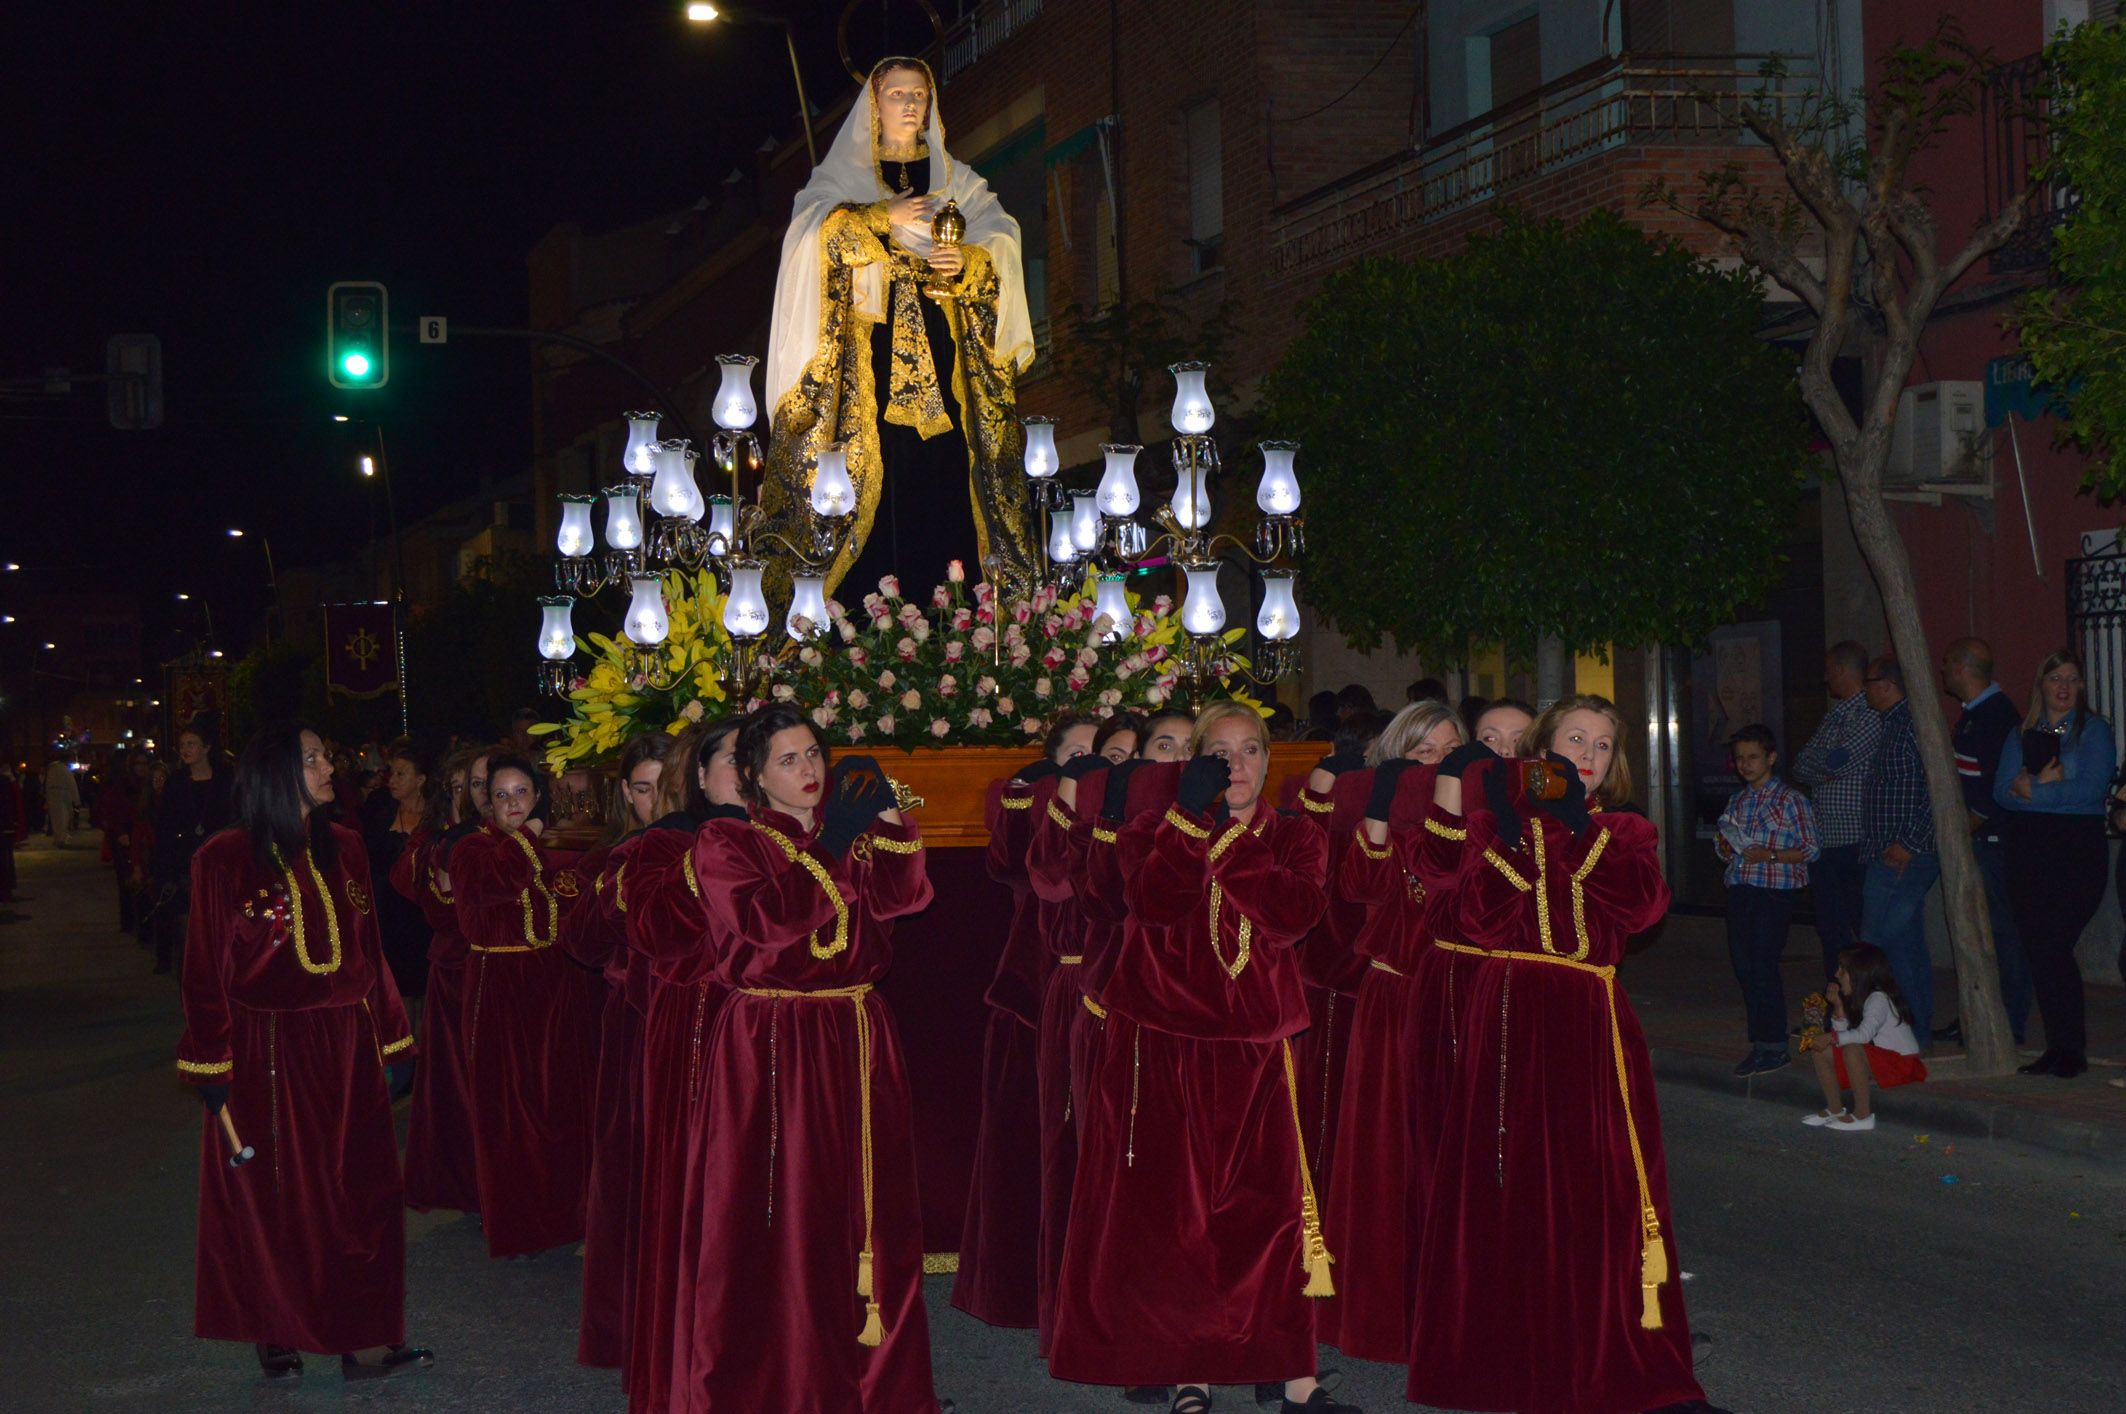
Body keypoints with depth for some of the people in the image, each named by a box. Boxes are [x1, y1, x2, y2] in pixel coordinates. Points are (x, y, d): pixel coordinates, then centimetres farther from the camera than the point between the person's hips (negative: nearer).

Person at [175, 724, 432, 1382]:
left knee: (361, 1199, 5)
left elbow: (368, 953, 9)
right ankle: (277, 1337, 21)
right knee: (275, 1203, 7)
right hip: (269, 1057, -4)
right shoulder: (226, 860, -9)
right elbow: (207, 974, -7)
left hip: (348, 1053, 4)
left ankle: (366, 1339, 13)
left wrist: (387, 1044, 8)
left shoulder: (343, 848, 6)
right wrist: (214, 1079, -9)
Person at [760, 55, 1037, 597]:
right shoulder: (842, 175, 14)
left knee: (946, 467, -9)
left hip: (941, 351, 2)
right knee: (877, 472, -12)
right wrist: (884, 218, -12)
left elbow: (999, 244, 6)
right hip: (870, 356, -2)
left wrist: (965, 263, -14)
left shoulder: (957, 181, 19)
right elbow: (812, 230, -5)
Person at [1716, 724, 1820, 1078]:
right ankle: (1760, 1041, 16)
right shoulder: (1737, 802, 15)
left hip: (1775, 892, -7)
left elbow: (1811, 849, -7)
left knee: (1762, 966, -8)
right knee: (1743, 966, 6)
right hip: (1740, 888, 7)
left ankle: (1774, 1046, 1)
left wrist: (1770, 855, -17)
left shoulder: (1791, 800, -4)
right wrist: (1725, 846, 1)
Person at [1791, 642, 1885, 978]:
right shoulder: (1834, 715, 17)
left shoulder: (1870, 716, -10)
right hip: (1823, 837, 8)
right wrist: (1823, 771, -8)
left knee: (1863, 923, -4)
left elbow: (1836, 761, -20)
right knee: (1830, 927, 11)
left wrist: (1814, 763, -1)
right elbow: (1801, 767, 12)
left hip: (1853, 840, -8)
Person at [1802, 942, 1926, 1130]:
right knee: (1820, 1051, 1)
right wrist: (1838, 1007, -5)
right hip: (1880, 1062, 9)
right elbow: (1843, 1034, 2)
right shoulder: (1859, 999, 9)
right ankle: (1834, 1109, 11)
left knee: (1852, 1050, -36)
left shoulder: (1878, 999, -19)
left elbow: (1864, 1035, -33)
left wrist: (1831, 1038, -31)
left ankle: (1863, 1115, -26)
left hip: (1902, 1064, -9)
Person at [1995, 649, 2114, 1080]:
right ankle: (2058, 1047, 10)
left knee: (2053, 947, -11)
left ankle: (2072, 1048, -2)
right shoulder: (2023, 734, 14)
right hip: (2028, 851, 5)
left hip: (2078, 850, -5)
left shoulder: (2094, 730, 2)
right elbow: (2002, 791, 4)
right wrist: (2048, 784, -12)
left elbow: (2092, 789, -12)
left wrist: (2032, 790, -9)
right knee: (2037, 950, 2)